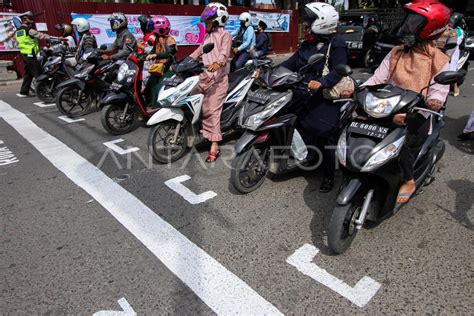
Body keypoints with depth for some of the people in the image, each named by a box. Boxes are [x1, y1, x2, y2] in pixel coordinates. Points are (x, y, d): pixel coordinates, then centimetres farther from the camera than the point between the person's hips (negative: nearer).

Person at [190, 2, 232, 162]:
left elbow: (224, 53, -21)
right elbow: (199, 51, 25)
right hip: (204, 77, 9)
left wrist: (217, 63, -42)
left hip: (217, 79, -8)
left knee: (212, 111, -11)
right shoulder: (208, 36, 25)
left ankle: (214, 146, -8)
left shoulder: (224, 35, -2)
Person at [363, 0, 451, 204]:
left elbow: (439, 89, -7)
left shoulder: (439, 61, 2)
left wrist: (434, 102, -29)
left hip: (417, 113, -4)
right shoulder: (396, 53, 14)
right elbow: (378, 78, 8)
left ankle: (408, 181, -2)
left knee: (402, 143, -26)